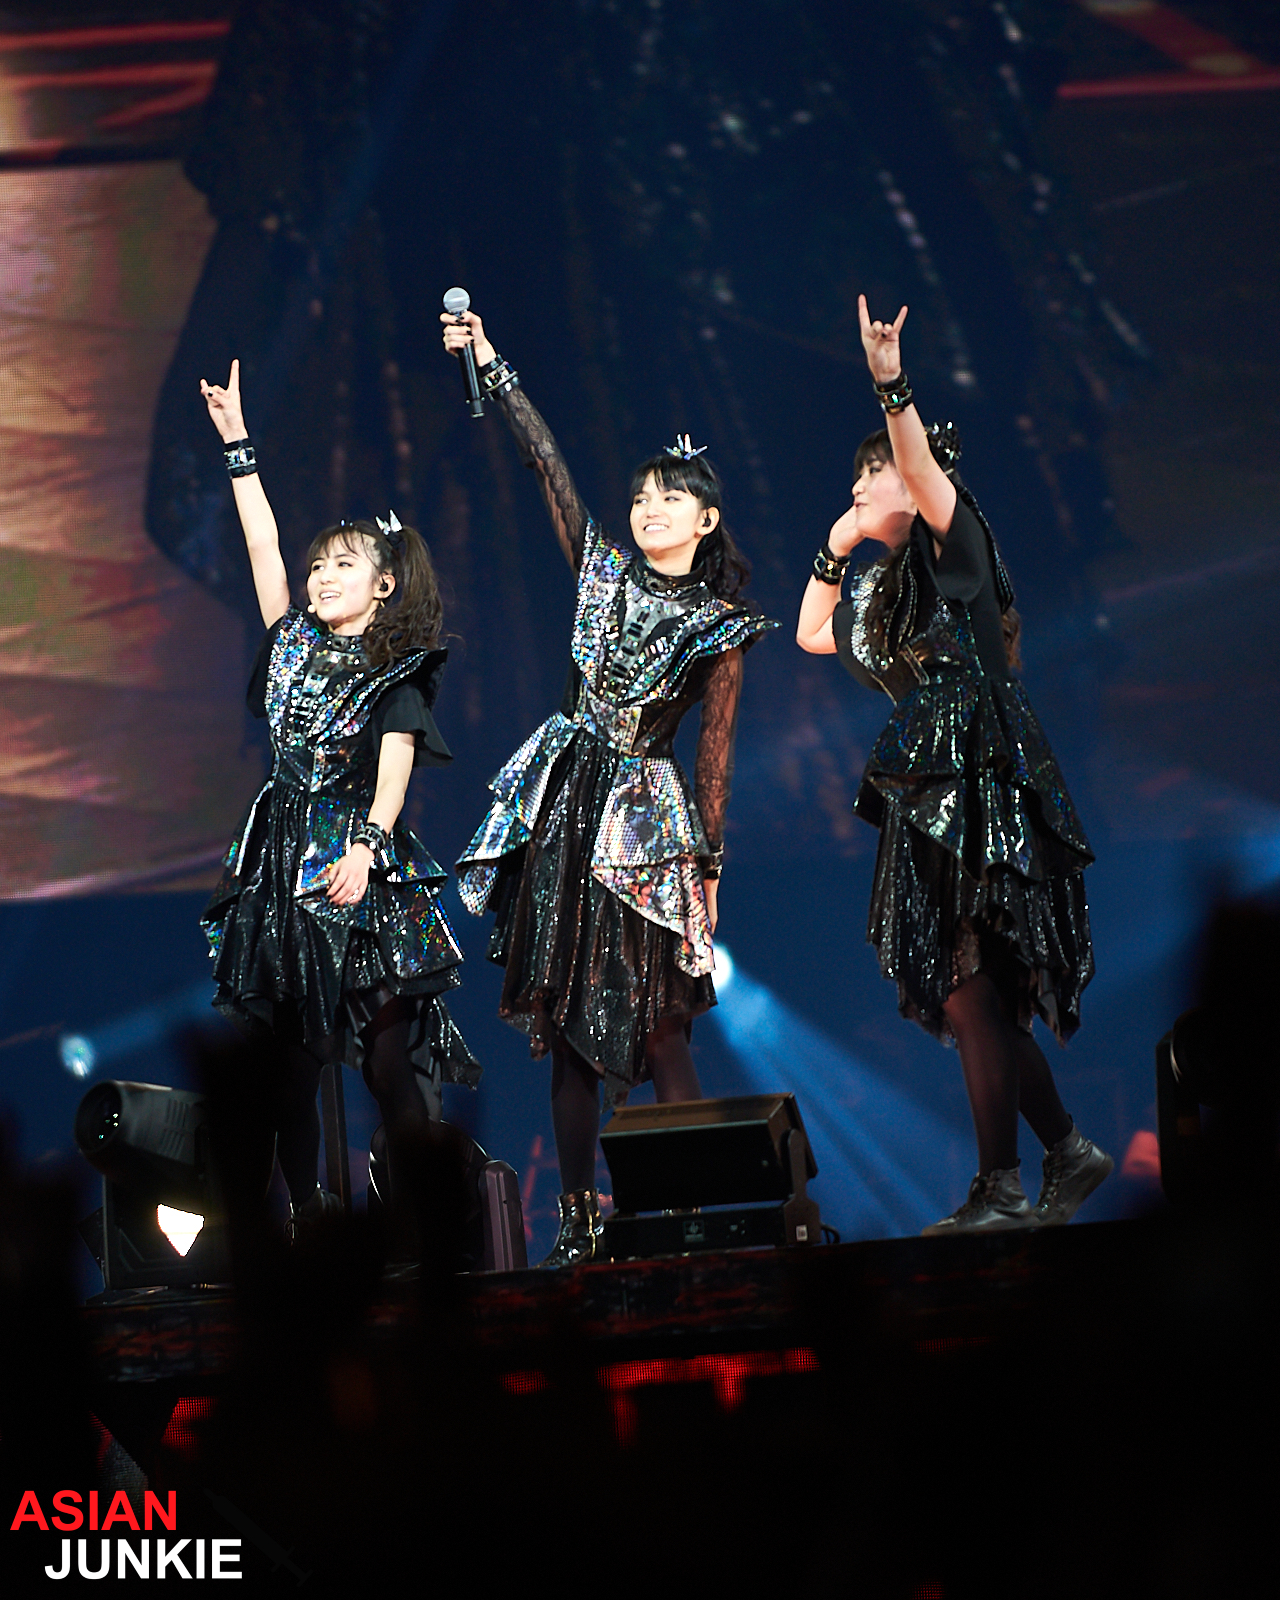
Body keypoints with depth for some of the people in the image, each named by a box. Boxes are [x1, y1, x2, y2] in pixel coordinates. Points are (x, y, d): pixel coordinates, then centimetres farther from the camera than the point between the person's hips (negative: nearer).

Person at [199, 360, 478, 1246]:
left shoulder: (398, 679, 1)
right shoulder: (295, 645, 13)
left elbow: (393, 775, -11)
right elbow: (265, 546, 11)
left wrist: (366, 848, -28)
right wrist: (237, 442, 11)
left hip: (360, 865, -5)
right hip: (283, 859, 5)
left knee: (390, 1053, -8)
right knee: (286, 1051, 1)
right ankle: (305, 1209, 5)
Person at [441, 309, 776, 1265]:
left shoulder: (722, 624, 3)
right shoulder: (604, 572, 10)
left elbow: (716, 749, 0)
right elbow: (548, 466, 6)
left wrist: (708, 859, -5)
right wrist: (494, 369, 2)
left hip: (648, 811, -3)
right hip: (565, 800, 3)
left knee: (655, 1021, -9)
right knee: (567, 1019, 1)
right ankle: (579, 1219, 3)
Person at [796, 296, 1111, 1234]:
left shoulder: (956, 542, -1)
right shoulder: (886, 583, 21)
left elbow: (923, 467, -19)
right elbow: (812, 636, 28)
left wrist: (892, 386, -32)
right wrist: (836, 549, 21)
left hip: (978, 785, -9)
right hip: (926, 796, 9)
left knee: (968, 988, -11)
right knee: (975, 992, 5)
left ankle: (1003, 1189, -10)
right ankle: (1069, 1153, 11)